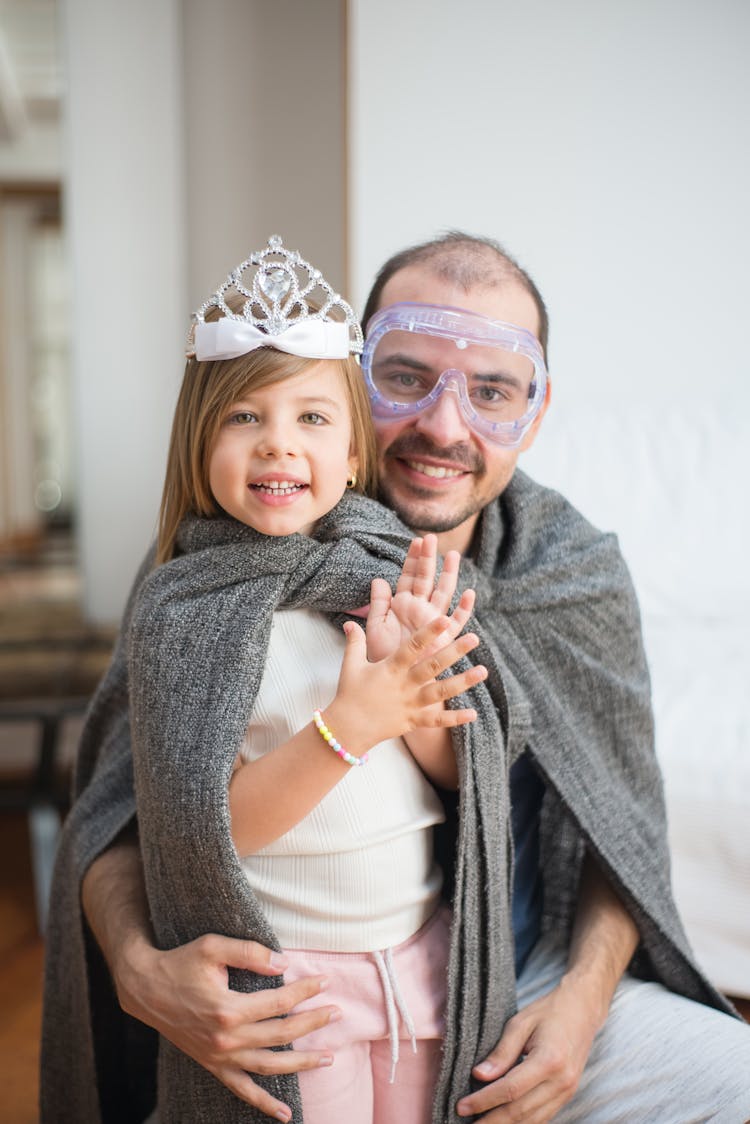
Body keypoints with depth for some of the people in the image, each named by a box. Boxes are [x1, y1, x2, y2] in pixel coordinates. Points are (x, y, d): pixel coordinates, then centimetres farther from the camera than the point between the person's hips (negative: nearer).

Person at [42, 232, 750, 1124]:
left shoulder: (581, 576, -6)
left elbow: (620, 827, 4)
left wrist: (583, 998, -9)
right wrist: (137, 966, -25)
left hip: (530, 991, 2)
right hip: (307, 1026, -1)